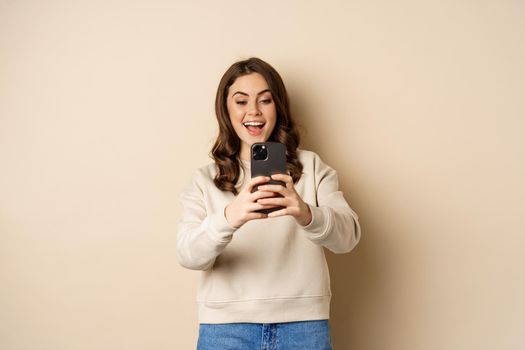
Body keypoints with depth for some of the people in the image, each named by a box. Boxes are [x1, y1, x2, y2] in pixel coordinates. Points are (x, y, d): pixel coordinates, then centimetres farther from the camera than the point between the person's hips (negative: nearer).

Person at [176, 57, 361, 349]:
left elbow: (348, 235, -8)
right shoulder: (205, 180, 5)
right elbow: (188, 255, -9)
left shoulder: (311, 167, 5)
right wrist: (228, 218, -30)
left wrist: (306, 214, -29)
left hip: (303, 324, 0)